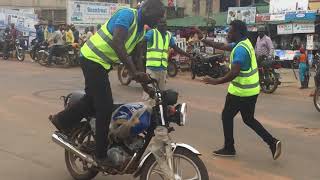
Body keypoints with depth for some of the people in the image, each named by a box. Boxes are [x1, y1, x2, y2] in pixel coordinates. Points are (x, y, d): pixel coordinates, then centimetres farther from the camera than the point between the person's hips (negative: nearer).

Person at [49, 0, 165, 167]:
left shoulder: (141, 30, 10)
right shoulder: (127, 14, -19)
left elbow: (136, 56, 14)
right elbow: (117, 43, -32)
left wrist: (143, 77, -1)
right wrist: (134, 72, -34)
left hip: (102, 62, 10)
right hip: (93, 59, -10)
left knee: (92, 100, 21)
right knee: (105, 105, -8)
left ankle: (61, 120, 40)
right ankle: (101, 154, 1)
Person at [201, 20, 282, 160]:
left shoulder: (240, 49, -22)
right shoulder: (243, 43, 9)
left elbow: (234, 73, -29)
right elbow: (221, 46, 17)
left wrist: (216, 82, -22)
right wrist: (203, 40, 17)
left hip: (240, 92, -9)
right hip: (251, 90, 9)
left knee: (227, 116, 9)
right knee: (249, 119, 17)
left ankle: (229, 148, 20)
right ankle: (272, 142, 7)